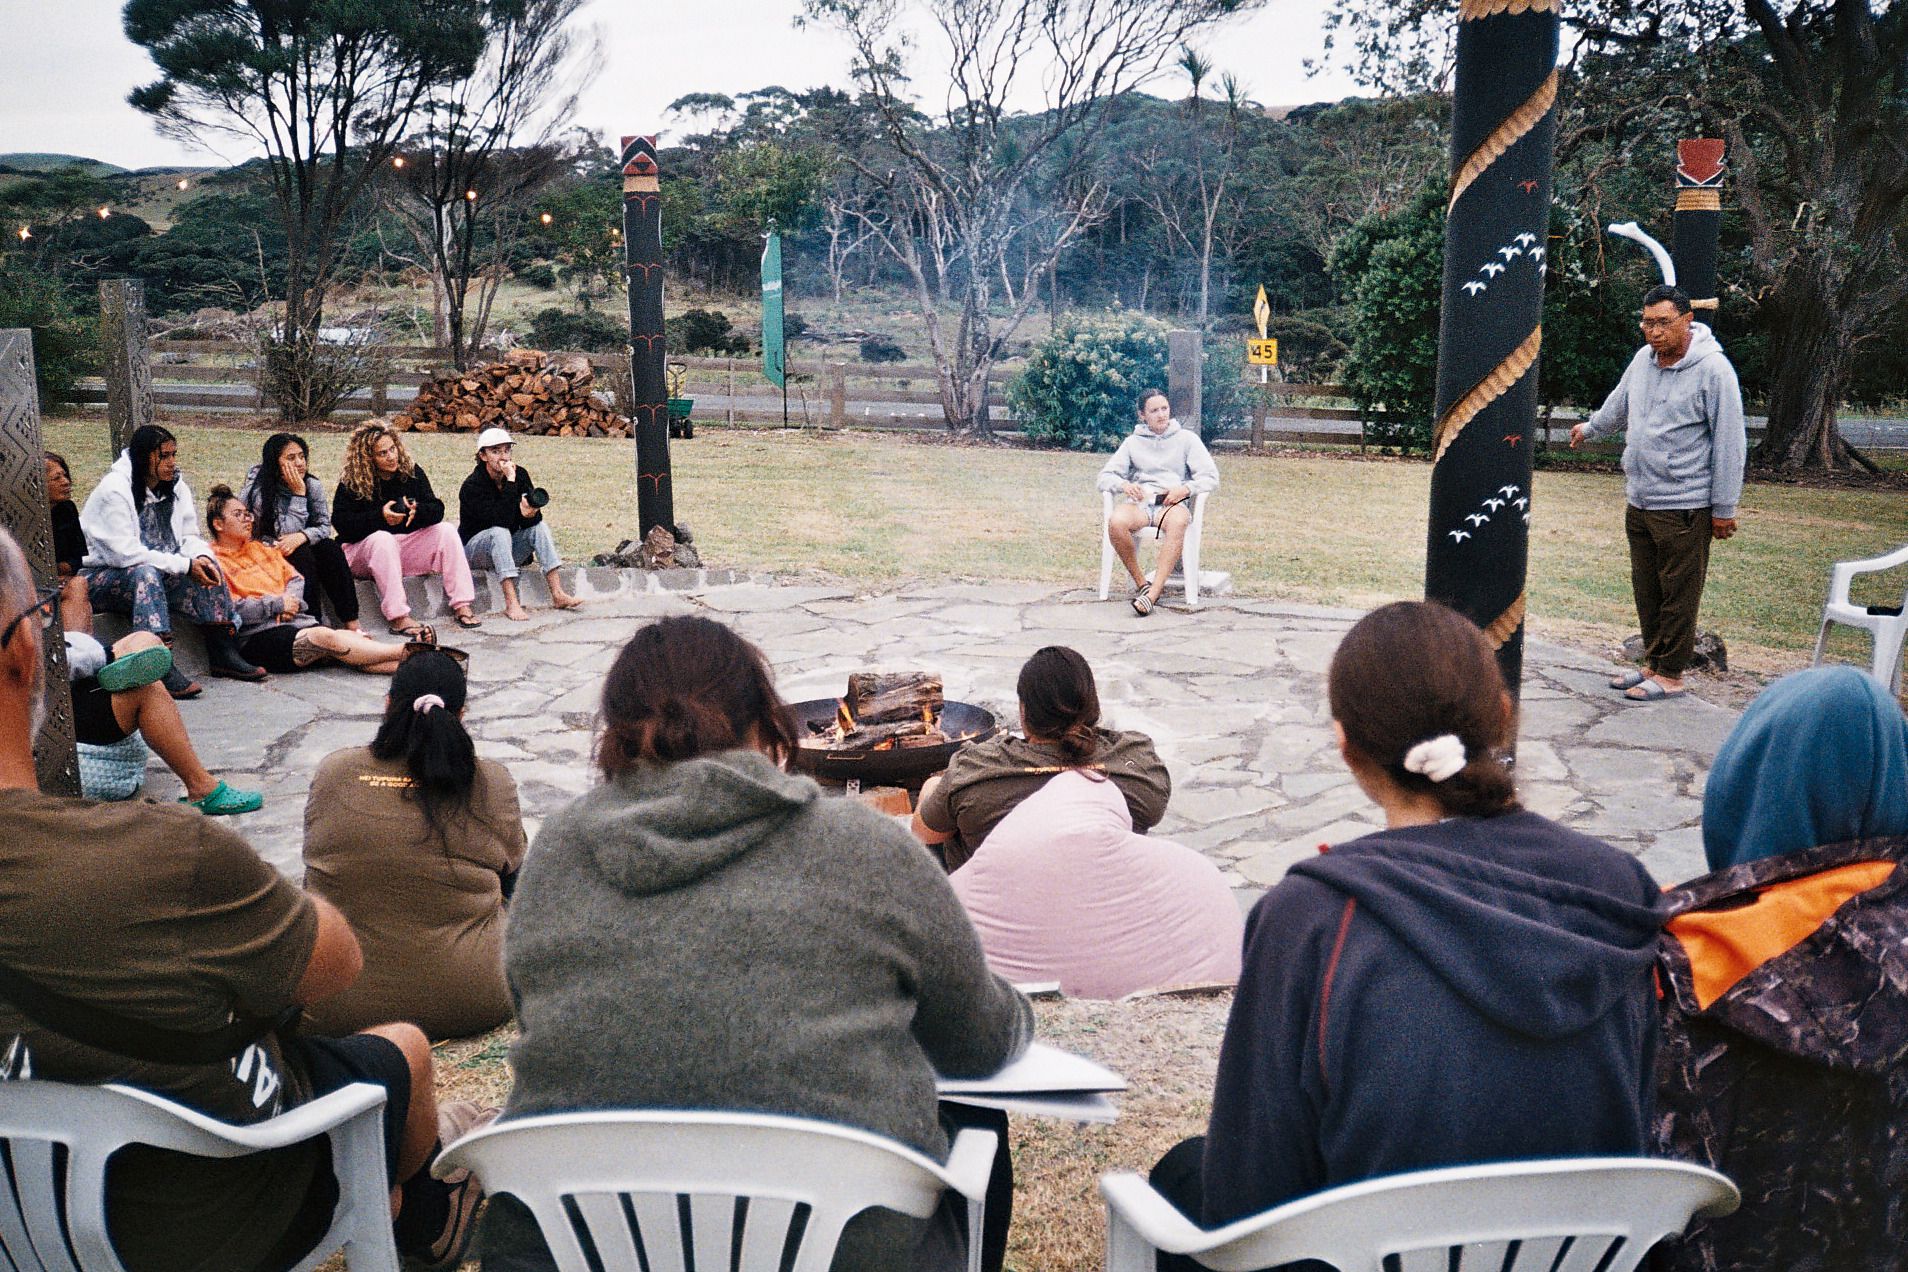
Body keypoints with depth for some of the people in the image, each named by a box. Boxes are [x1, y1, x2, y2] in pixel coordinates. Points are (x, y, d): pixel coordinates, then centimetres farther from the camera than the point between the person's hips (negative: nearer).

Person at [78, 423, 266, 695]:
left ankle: (223, 653, -15)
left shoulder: (176, 487, 5)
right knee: (146, 573, -37)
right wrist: (184, 565, -27)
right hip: (103, 576, -7)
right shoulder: (114, 490, -19)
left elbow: (190, 535, 5)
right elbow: (124, 553, -26)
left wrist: (201, 557, -20)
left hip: (155, 573, 7)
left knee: (208, 567, -14)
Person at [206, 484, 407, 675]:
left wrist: (290, 601, 0)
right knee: (326, 637, -32)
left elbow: (296, 579, 21)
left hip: (295, 620, 7)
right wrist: (277, 603, -9)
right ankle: (403, 652, -40)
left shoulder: (260, 548, 26)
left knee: (353, 637, -22)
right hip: (259, 635, -7)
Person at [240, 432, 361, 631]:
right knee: (302, 554, -32)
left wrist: (301, 537, -27)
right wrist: (298, 494, -27)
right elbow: (287, 532, -23)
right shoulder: (259, 488, -20)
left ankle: (351, 623, -28)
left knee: (331, 548, -24)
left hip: (301, 550, 4)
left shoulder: (313, 485, -6)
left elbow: (324, 526, -6)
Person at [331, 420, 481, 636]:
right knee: (382, 539, -36)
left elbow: (437, 509, -3)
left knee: (446, 531, -15)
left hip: (406, 544, 4)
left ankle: (461, 606, -23)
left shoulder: (411, 471, 3)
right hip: (363, 550, -4)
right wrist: (380, 517, -29)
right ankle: (397, 618, -42)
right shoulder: (351, 483, -9)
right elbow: (342, 524, -19)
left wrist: (418, 511, -26)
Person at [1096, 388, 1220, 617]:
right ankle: (1141, 584, -20)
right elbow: (1105, 476, 15)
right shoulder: (1133, 442, 22)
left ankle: (1153, 594, -47)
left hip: (1173, 502, -1)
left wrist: (1186, 489, -13)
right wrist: (1123, 485, -8)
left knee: (1178, 523, -41)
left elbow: (1211, 477, 8)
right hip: (1139, 500, 2)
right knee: (1116, 523, -36)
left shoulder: (1186, 438, 17)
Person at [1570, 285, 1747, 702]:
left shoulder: (1713, 369, -13)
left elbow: (1729, 443, -11)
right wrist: (1589, 428, 46)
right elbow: (1619, 403, 30)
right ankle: (1653, 663, 24)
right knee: (1646, 591, 13)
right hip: (1638, 501, 7)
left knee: (1678, 594, -1)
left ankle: (1671, 675, 7)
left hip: (1684, 507, -7)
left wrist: (1724, 508, -11)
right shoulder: (1643, 359, 7)